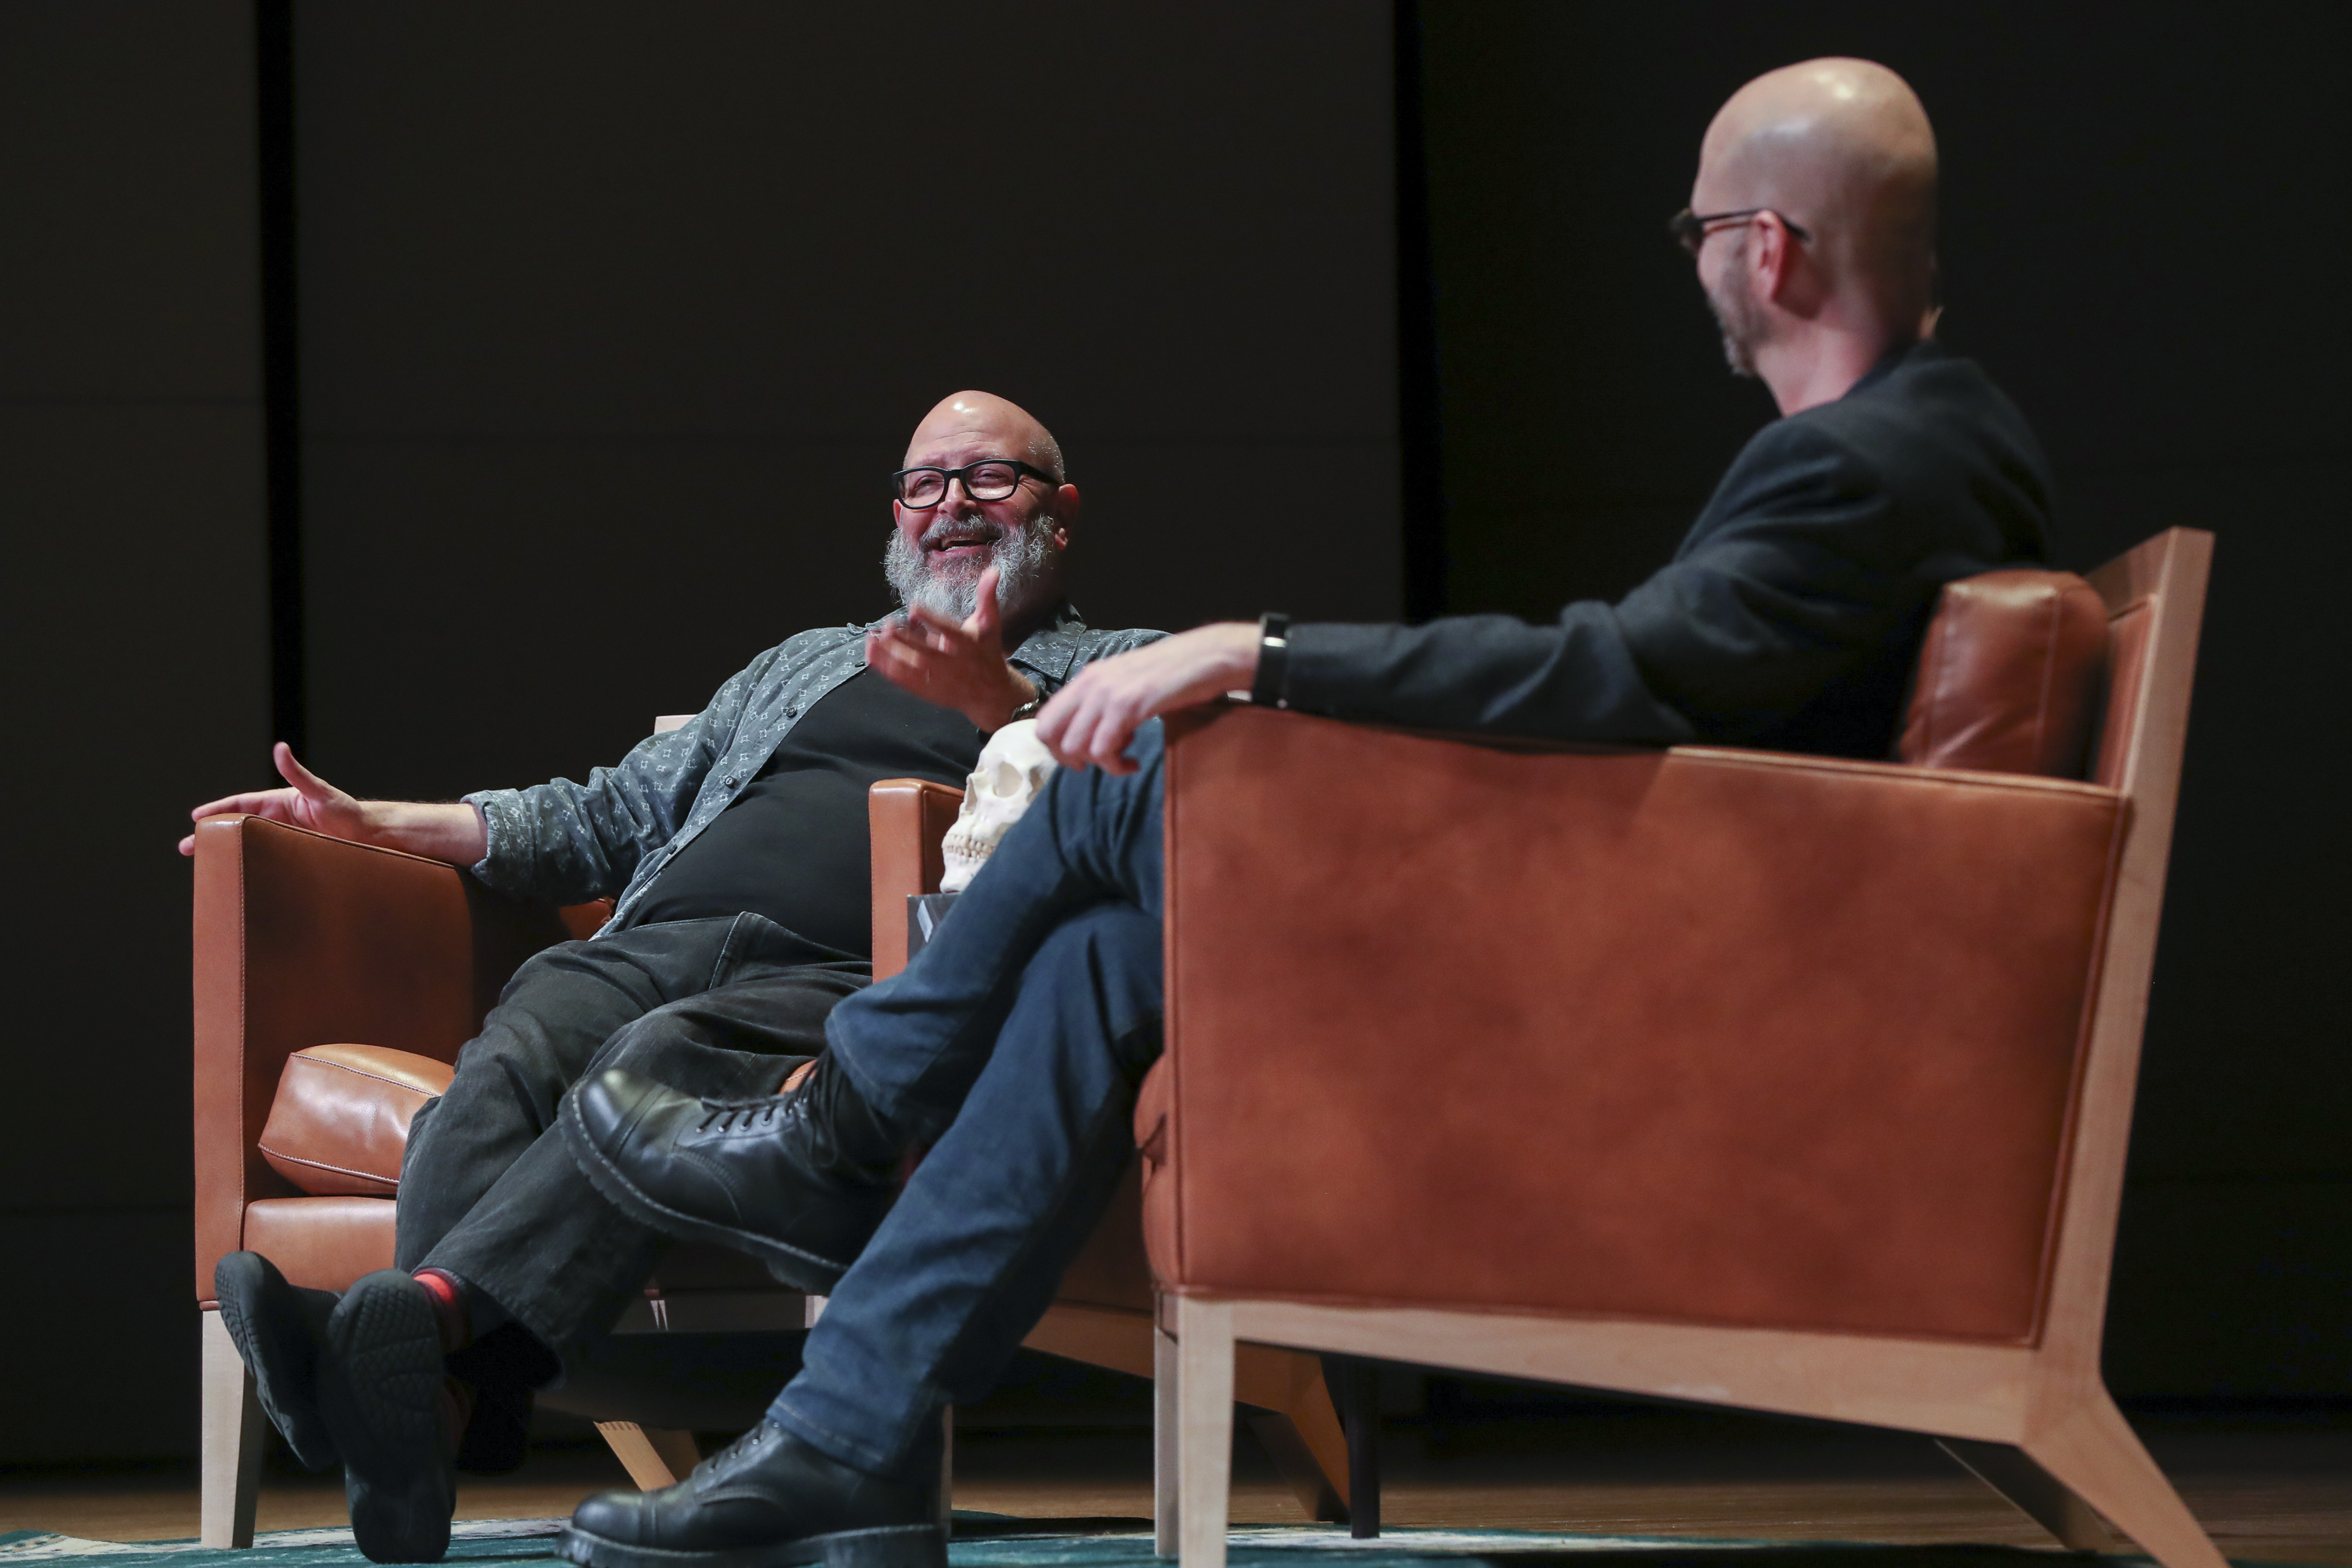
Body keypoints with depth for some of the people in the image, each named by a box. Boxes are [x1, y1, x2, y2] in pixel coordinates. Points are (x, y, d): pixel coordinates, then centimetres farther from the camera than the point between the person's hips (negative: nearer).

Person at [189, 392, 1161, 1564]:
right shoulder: (804, 665, 39)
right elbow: (613, 814, 37)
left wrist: (1001, 708, -17)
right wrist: (375, 824, 28)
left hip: (848, 979, -4)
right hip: (659, 943, 5)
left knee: (668, 1056, -38)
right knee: (507, 1064, -30)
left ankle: (421, 1314, -58)